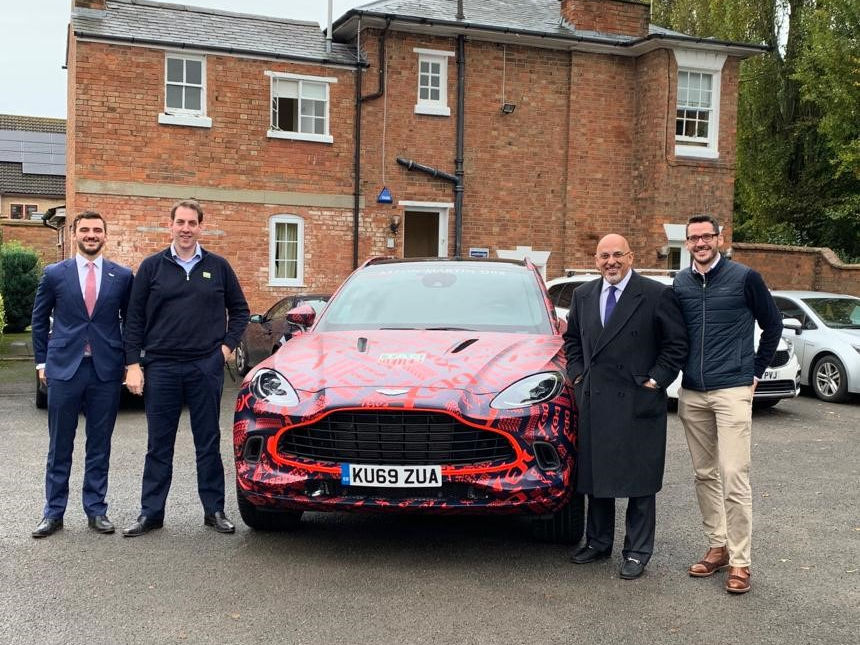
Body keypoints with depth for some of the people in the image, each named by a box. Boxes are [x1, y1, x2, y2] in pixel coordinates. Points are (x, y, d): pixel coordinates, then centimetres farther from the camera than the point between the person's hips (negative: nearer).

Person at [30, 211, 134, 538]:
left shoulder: (122, 276, 4)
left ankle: (96, 510, 17)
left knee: (99, 446, 7)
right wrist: (42, 361, 7)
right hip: (64, 368, 0)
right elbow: (39, 320, 11)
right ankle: (53, 512, 15)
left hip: (107, 371, 0)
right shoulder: (54, 274, 3)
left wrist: (129, 361, 6)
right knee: (59, 446, 6)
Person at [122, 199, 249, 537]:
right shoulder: (152, 267, 4)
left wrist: (228, 344, 3)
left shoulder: (218, 267, 6)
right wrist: (133, 364, -3)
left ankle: (215, 510, 16)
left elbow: (239, 310, 15)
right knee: (159, 445, 7)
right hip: (161, 367, 0)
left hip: (206, 367, 0)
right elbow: (134, 319, 3)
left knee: (208, 442, 7)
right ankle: (151, 513, 15)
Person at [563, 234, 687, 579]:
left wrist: (655, 380, -8)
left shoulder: (657, 295, -6)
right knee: (595, 474, 13)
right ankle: (598, 542, 28)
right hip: (593, 401, 5)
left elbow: (677, 343, -4)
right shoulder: (583, 295, 10)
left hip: (638, 404, -5)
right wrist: (577, 374, 10)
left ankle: (637, 552, 13)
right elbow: (572, 338, 22)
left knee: (639, 480, 2)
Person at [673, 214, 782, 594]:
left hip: (732, 391, -5)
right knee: (704, 475, 11)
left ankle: (739, 561, -1)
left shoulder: (744, 278, -4)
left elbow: (773, 325, 6)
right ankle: (717, 547, 23)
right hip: (692, 393, 5)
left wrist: (756, 371, 5)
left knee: (733, 476, -9)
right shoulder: (680, 283, 8)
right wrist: (684, 373, 13)